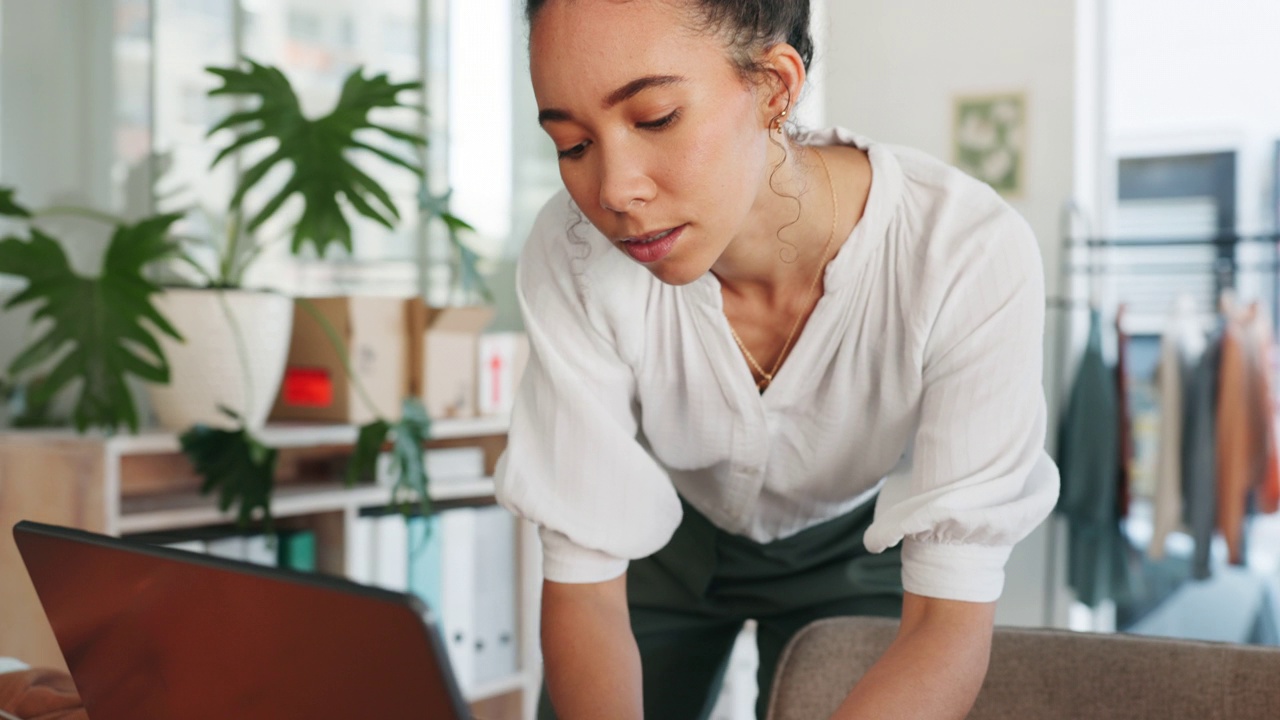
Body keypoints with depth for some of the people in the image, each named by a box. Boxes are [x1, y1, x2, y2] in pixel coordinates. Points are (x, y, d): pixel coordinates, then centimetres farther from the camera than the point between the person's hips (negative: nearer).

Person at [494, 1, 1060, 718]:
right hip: (664, 532, 1)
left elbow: (952, 621, -34)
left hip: (854, 542, 0)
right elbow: (584, 584, -26)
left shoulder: (974, 255, -36)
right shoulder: (574, 255, -32)